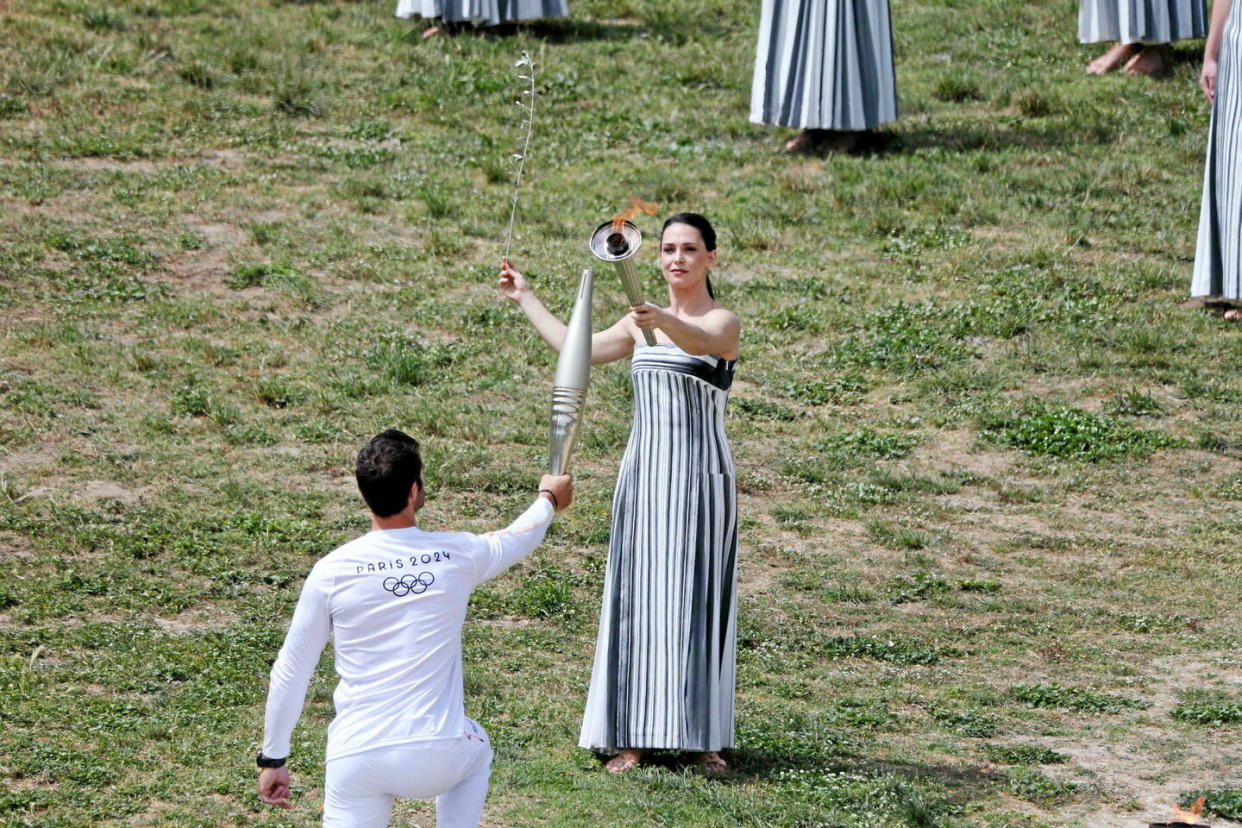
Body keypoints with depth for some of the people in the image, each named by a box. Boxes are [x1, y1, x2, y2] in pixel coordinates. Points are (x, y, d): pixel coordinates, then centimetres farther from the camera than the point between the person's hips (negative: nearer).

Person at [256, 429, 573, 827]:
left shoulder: (331, 571, -3)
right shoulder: (457, 555, 0)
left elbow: (290, 673, 3)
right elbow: (517, 539, 25)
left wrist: (273, 759, 15)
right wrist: (549, 500, 47)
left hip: (355, 760, -1)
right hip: (435, 757, 1)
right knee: (475, 750, 36)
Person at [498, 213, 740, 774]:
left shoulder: (723, 322, -5)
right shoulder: (641, 325, 14)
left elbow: (703, 342, -28)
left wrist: (664, 321, -49)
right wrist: (525, 299, 26)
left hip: (700, 472, -5)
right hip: (645, 471, 5)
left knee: (696, 598, -5)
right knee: (637, 597, 1)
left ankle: (703, 737, 0)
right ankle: (632, 737, 2)